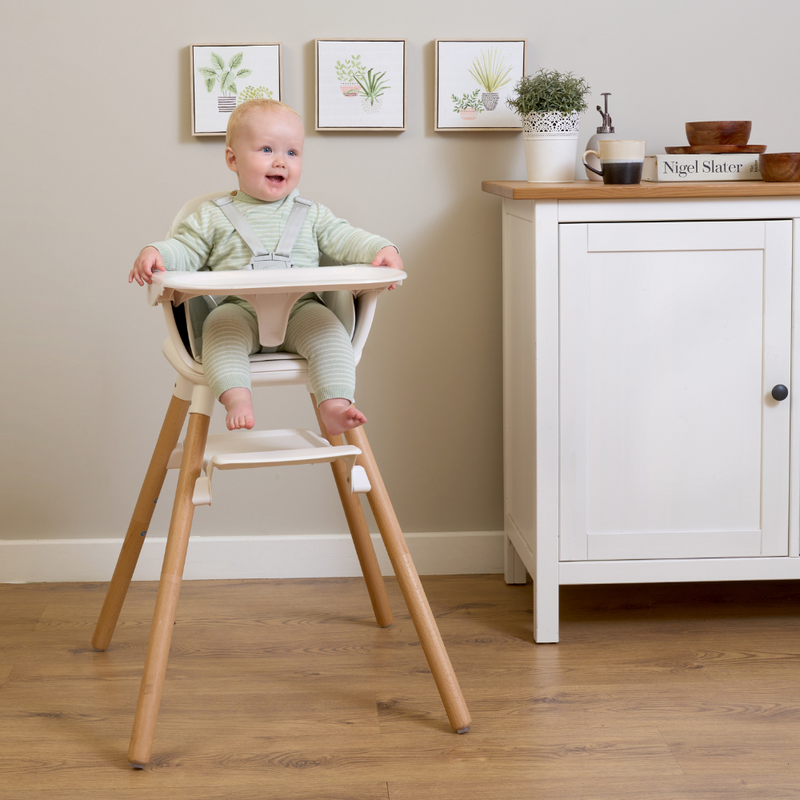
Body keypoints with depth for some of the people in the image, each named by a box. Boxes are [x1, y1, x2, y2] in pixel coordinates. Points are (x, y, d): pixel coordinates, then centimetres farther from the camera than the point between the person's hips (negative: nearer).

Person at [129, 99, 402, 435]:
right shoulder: (213, 217, 15)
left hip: (299, 309, 1)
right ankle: (237, 399, -45)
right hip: (239, 309, -1)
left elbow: (344, 237, 12)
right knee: (219, 326, -32)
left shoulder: (312, 215, 18)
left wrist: (381, 249, -8)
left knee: (328, 328, -27)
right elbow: (185, 249, 13)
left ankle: (335, 404, -34)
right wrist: (155, 253, -9)